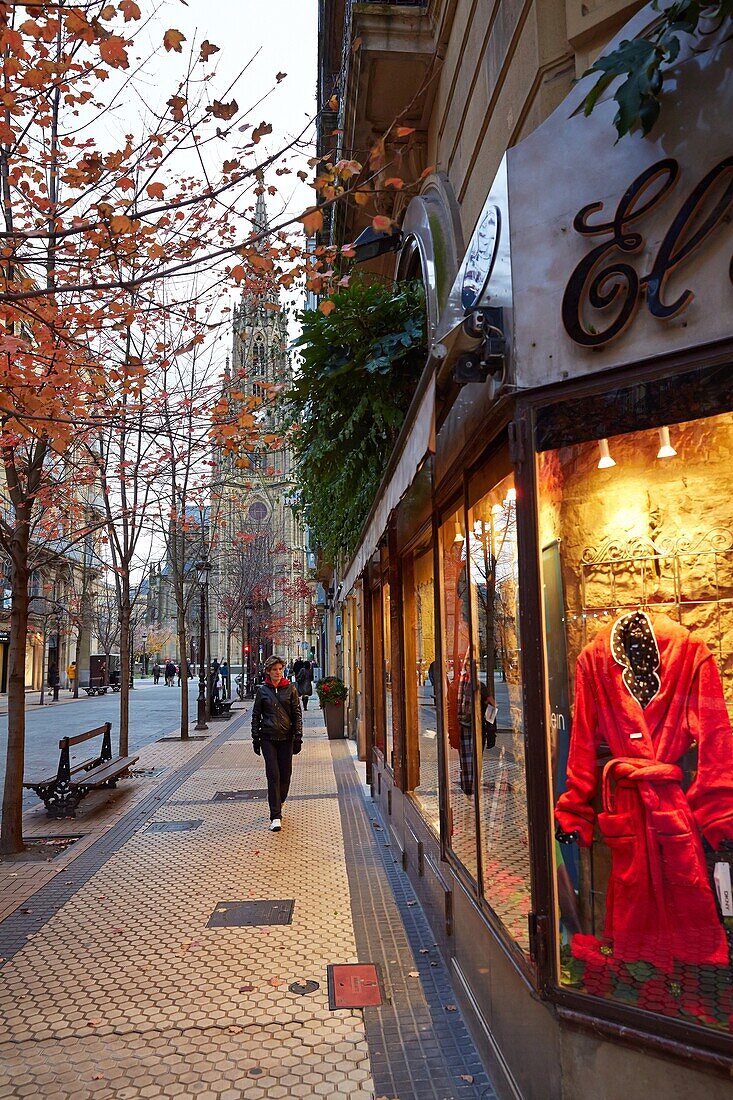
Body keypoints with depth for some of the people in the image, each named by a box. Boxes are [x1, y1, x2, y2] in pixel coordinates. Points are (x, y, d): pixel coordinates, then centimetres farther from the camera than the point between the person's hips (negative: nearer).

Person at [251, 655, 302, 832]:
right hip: (268, 738, -1)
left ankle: (278, 806, 31)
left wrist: (298, 737, -3)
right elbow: (256, 715, 7)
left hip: (286, 737, 1)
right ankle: (275, 817, -8)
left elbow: (297, 714, 3)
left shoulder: (290, 689, 3)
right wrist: (255, 739, 3)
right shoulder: (262, 690, 3)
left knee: (285, 775, 7)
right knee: (273, 775, -8)